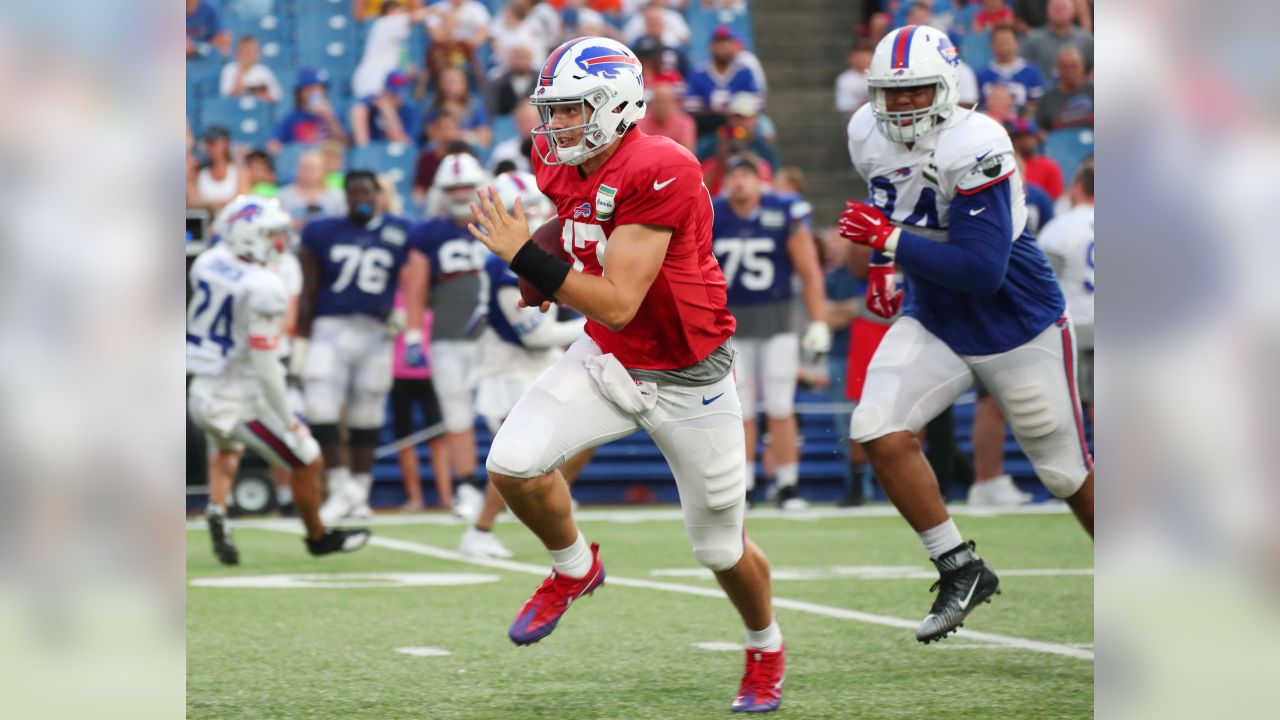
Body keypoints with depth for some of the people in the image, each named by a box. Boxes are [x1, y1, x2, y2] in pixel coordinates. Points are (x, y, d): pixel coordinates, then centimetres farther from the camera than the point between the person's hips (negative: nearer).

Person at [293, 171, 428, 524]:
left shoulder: (398, 234, 5)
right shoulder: (323, 233, 5)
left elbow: (413, 290, 5)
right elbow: (308, 293, 9)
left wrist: (413, 338, -3)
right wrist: (301, 342, 8)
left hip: (375, 333, 0)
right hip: (330, 330, 0)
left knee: (366, 418, 8)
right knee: (321, 411, -13)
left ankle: (359, 491, 22)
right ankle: (340, 487, 0)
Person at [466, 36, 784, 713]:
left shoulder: (659, 172, -29)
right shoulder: (559, 162, -5)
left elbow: (618, 303, -31)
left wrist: (526, 258, -32)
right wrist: (544, 277, -1)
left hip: (687, 377, -6)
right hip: (606, 359, 6)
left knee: (719, 547, 9)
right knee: (512, 464, -18)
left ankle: (766, 649, 40)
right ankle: (574, 567, 13)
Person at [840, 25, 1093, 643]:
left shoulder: (974, 147, -28)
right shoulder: (869, 135, -5)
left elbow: (983, 270, -32)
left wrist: (889, 239, -31)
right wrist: (882, 267, 7)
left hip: (1016, 323, -6)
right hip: (935, 323, 6)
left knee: (1067, 475, 6)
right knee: (878, 431, -16)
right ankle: (960, 570, -3)